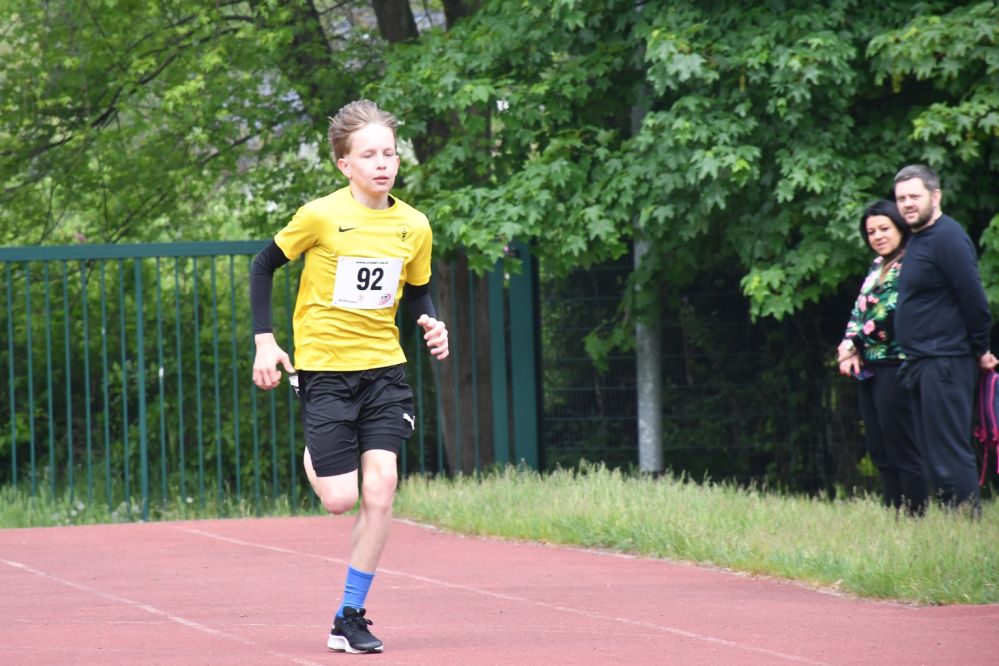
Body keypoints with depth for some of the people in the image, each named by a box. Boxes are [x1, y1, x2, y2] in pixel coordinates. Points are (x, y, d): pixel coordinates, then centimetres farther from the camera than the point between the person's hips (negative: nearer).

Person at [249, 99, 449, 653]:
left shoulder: (414, 226, 2)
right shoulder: (320, 216, -10)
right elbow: (263, 266, 2)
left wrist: (433, 326, -4)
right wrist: (264, 340, -5)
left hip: (383, 367, 3)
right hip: (324, 368, -3)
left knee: (379, 490, -11)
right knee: (340, 499, -8)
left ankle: (350, 618, 0)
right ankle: (313, 458, 32)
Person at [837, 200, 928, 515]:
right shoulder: (877, 266, 19)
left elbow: (890, 312, -16)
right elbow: (860, 309, 15)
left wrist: (852, 344, -7)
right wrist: (850, 344, -3)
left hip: (894, 364, -9)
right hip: (868, 368, 9)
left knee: (902, 451, -8)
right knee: (880, 453, 9)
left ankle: (915, 518, -7)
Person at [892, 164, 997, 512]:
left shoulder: (947, 238, -15)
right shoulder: (918, 239, 16)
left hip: (945, 364, -10)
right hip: (923, 365, 10)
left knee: (949, 454, -11)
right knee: (934, 456, 11)